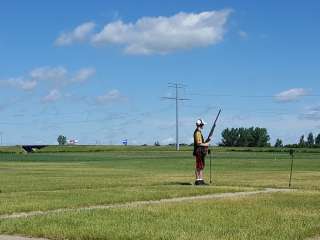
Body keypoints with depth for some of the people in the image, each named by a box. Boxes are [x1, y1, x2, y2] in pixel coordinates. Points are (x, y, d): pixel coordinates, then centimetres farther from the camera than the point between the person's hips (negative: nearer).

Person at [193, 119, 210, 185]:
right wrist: (205, 144, -11)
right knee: (198, 167, -7)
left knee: (201, 166, 11)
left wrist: (205, 143, 10)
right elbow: (198, 143, -21)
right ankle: (198, 180, -5)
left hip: (201, 152, 11)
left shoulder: (199, 132, 18)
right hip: (199, 151, -11)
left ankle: (201, 180, 14)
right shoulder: (197, 132, -15)